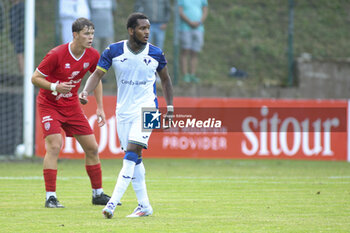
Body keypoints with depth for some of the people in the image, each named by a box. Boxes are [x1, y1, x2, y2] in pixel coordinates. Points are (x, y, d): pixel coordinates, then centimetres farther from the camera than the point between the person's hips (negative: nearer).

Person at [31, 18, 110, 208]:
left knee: (92, 148, 3)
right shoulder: (56, 55, -22)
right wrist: (54, 87, -33)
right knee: (54, 146, -20)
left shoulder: (93, 55, -6)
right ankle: (50, 197, -16)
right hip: (49, 105, -5)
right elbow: (35, 78, -15)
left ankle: (98, 194, 16)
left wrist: (100, 108, 6)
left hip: (72, 105, 5)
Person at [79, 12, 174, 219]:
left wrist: (170, 107, 9)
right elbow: (98, 74, -6)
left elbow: (165, 78, 11)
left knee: (132, 152, -18)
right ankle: (144, 205, 16)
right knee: (134, 159, 6)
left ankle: (113, 203, -23)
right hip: (123, 109, 3)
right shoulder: (113, 51, -5)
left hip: (146, 108, -3)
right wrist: (86, 91, -25)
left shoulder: (156, 54, -3)